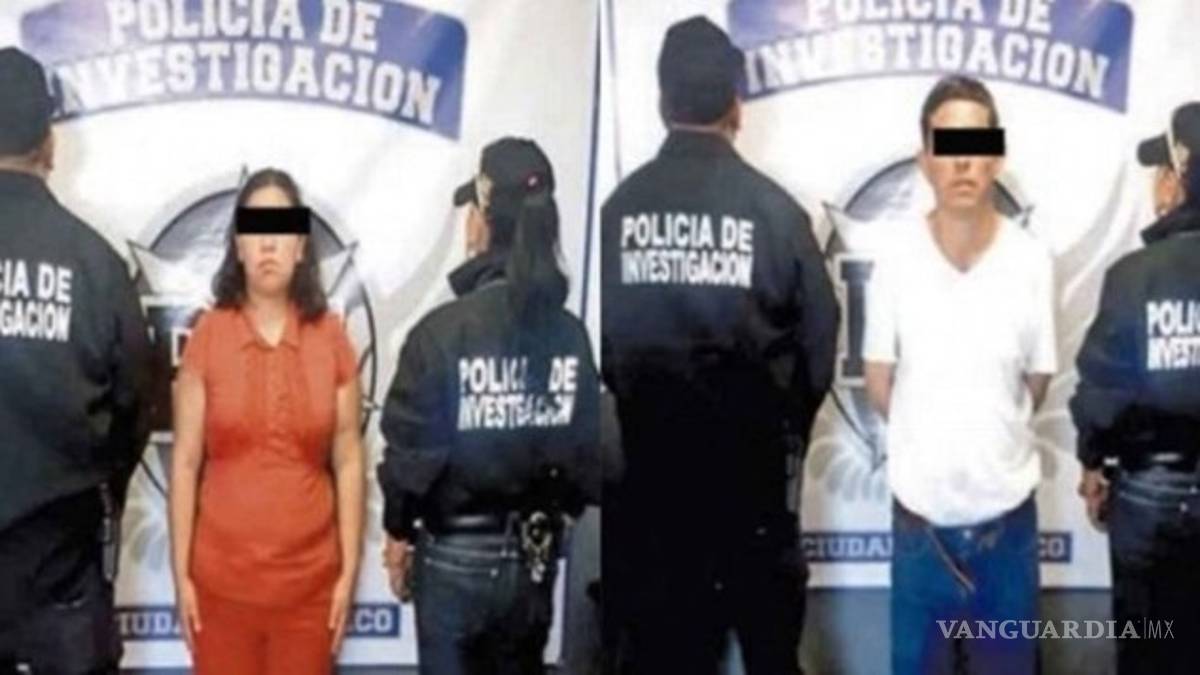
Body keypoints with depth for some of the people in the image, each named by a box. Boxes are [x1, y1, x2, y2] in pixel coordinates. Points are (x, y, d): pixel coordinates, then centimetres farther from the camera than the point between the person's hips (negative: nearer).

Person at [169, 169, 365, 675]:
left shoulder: (331, 337, 0)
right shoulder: (207, 334, -3)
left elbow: (349, 463, 2)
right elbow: (185, 462, -1)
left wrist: (349, 571, 0)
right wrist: (180, 572, -2)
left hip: (310, 578, 1)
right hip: (221, 576, -1)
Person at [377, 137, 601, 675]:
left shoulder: (443, 331, -17)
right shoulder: (571, 334, -4)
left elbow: (411, 450, -11)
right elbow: (589, 449, 0)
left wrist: (399, 531, 5)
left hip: (455, 554, -4)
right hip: (535, 552, 4)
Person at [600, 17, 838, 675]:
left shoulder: (620, 207, -7)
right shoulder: (772, 207, -8)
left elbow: (601, 333, -6)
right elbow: (819, 329, -4)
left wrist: (631, 407, 11)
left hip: (646, 446, 1)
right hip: (746, 446, -1)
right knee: (766, 620, 14)